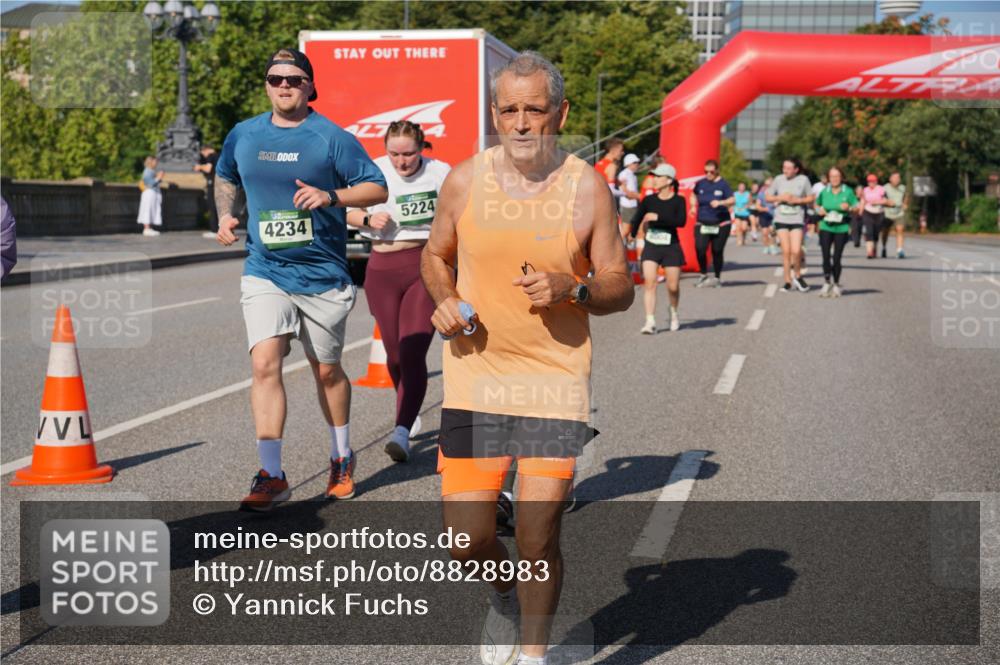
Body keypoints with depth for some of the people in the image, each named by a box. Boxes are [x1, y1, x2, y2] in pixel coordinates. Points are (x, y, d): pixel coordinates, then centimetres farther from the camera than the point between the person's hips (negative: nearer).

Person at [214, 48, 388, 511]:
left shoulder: (332, 138, -4)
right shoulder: (243, 136, 7)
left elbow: (377, 188, -4)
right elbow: (224, 177, 26)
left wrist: (330, 196, -20)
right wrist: (225, 215, 7)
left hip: (323, 276, -2)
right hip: (265, 273, 2)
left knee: (327, 371, 11)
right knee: (264, 363, -15)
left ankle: (341, 459, 34)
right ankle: (271, 477, -13)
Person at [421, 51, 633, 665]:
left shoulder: (588, 187, -2)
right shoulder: (465, 180, 1)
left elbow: (621, 289, 3)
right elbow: (436, 256, 17)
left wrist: (573, 289, -18)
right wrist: (445, 299, -3)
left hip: (557, 383, -1)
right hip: (475, 379, 1)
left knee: (539, 540, -2)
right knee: (467, 544, 0)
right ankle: (504, 598, 36)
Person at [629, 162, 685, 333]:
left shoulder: (678, 201, -7)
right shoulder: (648, 201, 0)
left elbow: (681, 221, -22)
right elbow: (637, 220, 9)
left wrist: (658, 217, -26)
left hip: (671, 247, -1)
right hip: (651, 246, 1)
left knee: (673, 287, 5)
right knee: (649, 282, -14)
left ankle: (673, 313, 36)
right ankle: (650, 322, -15)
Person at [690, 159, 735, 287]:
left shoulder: (723, 185, -4)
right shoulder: (700, 184, 5)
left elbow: (731, 200, -11)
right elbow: (693, 195, 25)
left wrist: (720, 203, -28)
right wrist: (693, 205, 6)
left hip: (720, 224, -2)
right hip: (702, 223, 2)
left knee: (717, 251, 2)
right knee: (700, 248, -15)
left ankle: (718, 278, 21)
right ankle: (704, 275, 5)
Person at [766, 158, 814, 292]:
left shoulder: (803, 180, 0)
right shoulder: (778, 179, 3)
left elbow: (810, 198, 5)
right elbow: (768, 197, 8)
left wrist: (797, 200, -10)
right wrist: (781, 198, -9)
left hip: (797, 220, -1)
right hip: (781, 219, 1)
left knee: (796, 251, -12)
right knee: (786, 251, 1)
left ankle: (798, 276, 13)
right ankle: (787, 281, 11)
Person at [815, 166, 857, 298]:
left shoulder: (848, 192, -2)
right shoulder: (824, 192, 4)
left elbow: (857, 208, 1)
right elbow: (817, 205, 19)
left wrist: (848, 208, -19)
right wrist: (819, 210, -3)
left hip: (841, 229, -1)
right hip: (826, 227, 1)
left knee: (836, 258, -1)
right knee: (826, 257, -5)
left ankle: (836, 285, 15)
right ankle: (827, 283, 11)